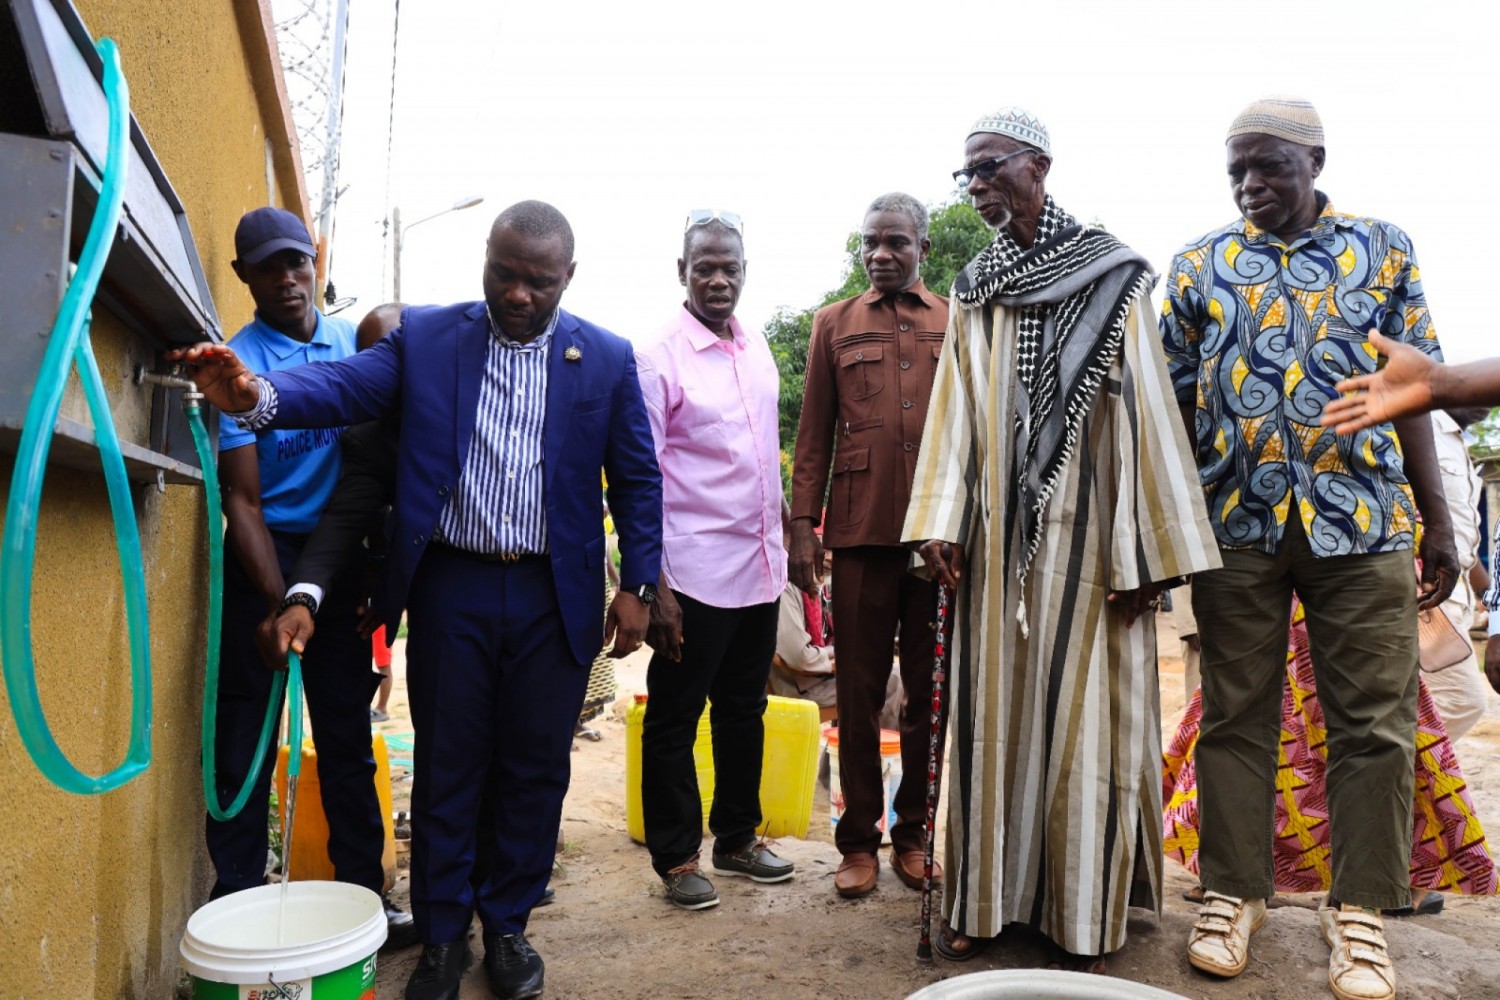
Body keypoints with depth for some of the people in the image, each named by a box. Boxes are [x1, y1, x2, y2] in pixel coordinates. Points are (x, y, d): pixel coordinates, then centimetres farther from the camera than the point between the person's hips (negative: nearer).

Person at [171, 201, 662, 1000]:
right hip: (450, 585, 0)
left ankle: (508, 925, 30)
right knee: (445, 767, 10)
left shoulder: (607, 358, 2)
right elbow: (346, 386, -13)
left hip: (553, 596, 1)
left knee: (534, 769, 10)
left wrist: (636, 586, -2)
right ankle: (442, 935, 27)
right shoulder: (425, 335, 1)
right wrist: (257, 396, -34)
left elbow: (636, 478, 3)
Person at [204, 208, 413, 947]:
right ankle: (236, 898, 17)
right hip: (264, 559, -3)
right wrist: (280, 601, -15)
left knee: (347, 732, 7)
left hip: (339, 555, 3)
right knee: (246, 734, 4)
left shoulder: (355, 343, 6)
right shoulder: (238, 362, -6)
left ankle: (363, 887, 16)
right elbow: (242, 499, -7)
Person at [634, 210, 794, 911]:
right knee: (674, 718, 7)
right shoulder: (659, 359, -9)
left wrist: (782, 546, 13)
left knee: (744, 711, 17)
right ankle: (676, 857, 22)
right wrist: (656, 589, -15)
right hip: (695, 576, -6)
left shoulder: (758, 352, 10)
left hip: (759, 570, 7)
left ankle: (737, 839, 33)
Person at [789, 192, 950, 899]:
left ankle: (914, 833, 23)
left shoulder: (958, 323, 11)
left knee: (933, 688, 8)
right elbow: (814, 435, 8)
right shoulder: (834, 324, 12)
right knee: (859, 689, 5)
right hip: (861, 530, 0)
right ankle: (858, 839, 18)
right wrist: (801, 525, 0)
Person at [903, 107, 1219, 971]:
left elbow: (1141, 411, -5)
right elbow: (955, 412, 8)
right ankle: (988, 899, 18)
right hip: (999, 534, 4)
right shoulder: (974, 292, 12)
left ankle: (1086, 916, 16)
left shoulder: (1112, 275, 0)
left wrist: (1145, 549, -10)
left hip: (1083, 528, -3)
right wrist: (942, 522, -3)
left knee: (1082, 715, 2)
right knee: (994, 711, 7)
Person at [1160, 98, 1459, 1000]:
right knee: (1235, 716, 6)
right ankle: (1234, 891, 17)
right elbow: (1175, 399, 7)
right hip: (1236, 522, 0)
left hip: (1365, 521, 0)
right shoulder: (1200, 265, 8)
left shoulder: (1383, 249, 9)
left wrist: (1438, 520, 4)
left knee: (1374, 722, 3)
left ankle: (1360, 908, 16)